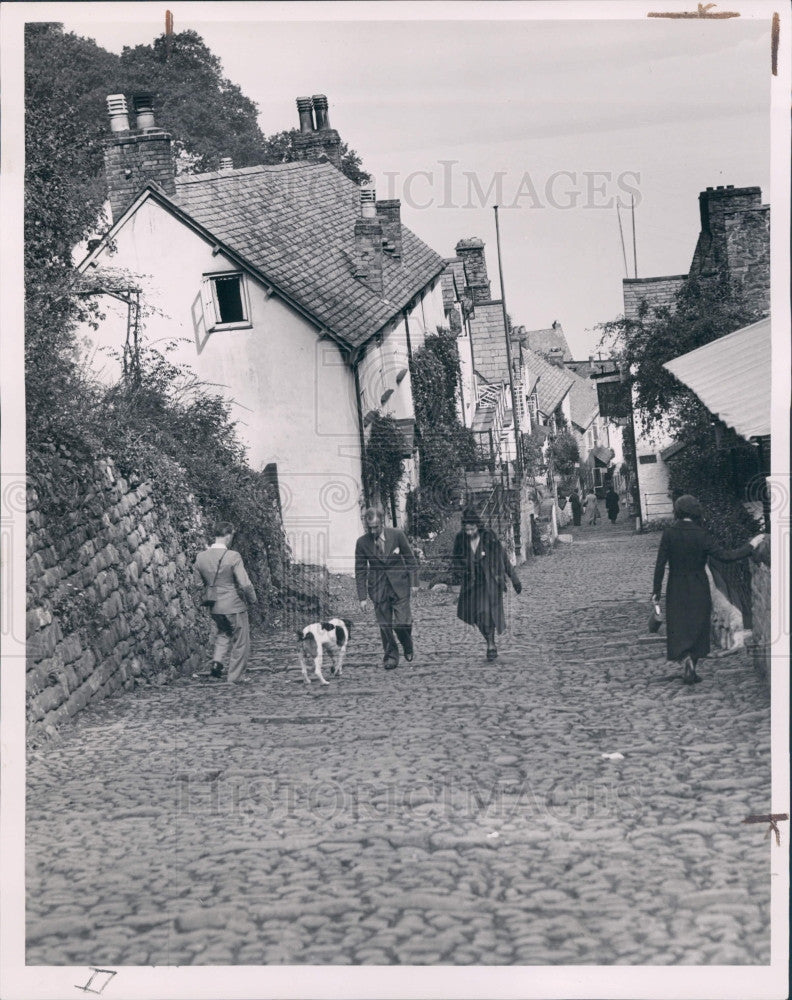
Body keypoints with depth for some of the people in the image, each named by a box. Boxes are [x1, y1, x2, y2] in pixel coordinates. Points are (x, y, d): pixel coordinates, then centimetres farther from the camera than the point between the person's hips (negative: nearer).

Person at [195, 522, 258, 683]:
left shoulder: (201, 557, -3)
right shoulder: (233, 557, -19)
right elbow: (245, 584, -19)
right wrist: (252, 599, -2)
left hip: (214, 607, 5)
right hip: (234, 606, -5)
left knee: (223, 633, 30)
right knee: (240, 644, 11)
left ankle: (217, 660, 9)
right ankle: (232, 679, 15)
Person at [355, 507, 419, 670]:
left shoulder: (397, 534, -7)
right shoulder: (362, 542, -4)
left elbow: (410, 559, 3)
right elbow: (360, 570, 1)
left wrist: (414, 582, 0)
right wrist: (362, 597, -2)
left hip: (399, 585, -1)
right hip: (378, 587, 1)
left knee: (402, 622, -8)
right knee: (384, 625, 1)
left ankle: (408, 647, 21)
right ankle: (391, 656, 18)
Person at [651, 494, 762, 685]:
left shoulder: (669, 534, -9)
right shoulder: (701, 535, -13)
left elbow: (660, 564, -8)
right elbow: (725, 556, -16)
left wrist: (656, 591, 1)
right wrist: (751, 546, -6)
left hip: (676, 592, 0)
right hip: (699, 591, 0)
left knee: (678, 628, 9)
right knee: (697, 628, 12)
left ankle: (684, 658, -15)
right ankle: (691, 671, 14)